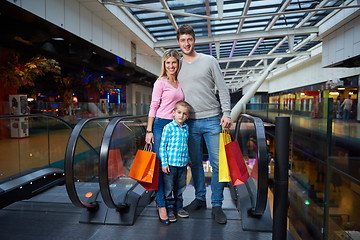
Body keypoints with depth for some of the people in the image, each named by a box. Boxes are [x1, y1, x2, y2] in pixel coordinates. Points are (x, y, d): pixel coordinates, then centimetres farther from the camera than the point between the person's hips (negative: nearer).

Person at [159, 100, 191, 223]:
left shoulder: (186, 128, 8)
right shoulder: (168, 127, -9)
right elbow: (162, 146, -8)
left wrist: (188, 159, 18)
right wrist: (164, 163, -11)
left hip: (183, 163, 5)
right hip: (170, 163, -5)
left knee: (180, 188, 17)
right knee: (169, 188, 5)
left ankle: (179, 207, 32)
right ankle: (170, 209, 20)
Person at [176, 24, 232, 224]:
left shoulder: (209, 61, 4)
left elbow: (222, 89, 1)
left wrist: (226, 114, -9)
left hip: (212, 120, -2)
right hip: (190, 122, 3)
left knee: (217, 163, -1)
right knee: (195, 163, 10)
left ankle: (217, 205, 12)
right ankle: (200, 198, 27)